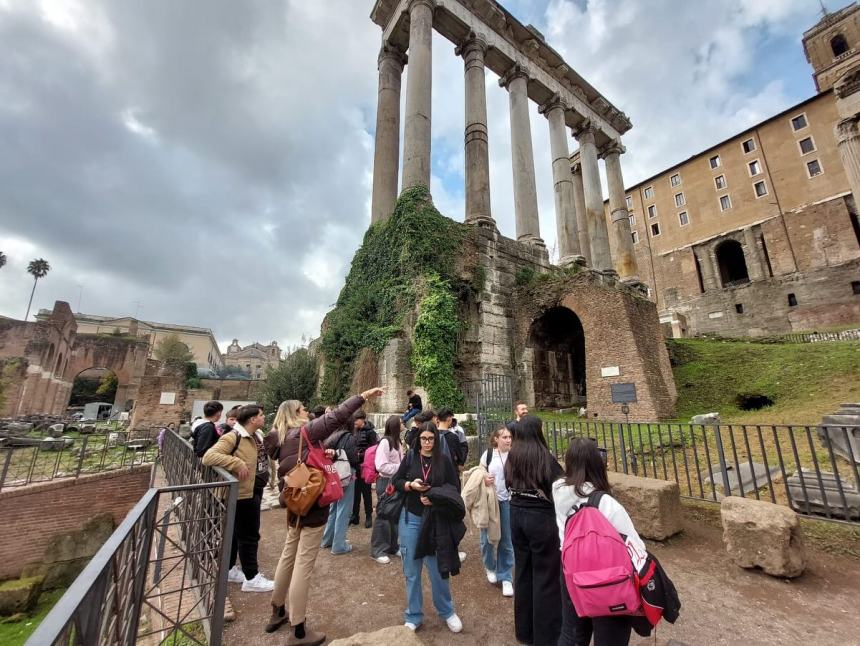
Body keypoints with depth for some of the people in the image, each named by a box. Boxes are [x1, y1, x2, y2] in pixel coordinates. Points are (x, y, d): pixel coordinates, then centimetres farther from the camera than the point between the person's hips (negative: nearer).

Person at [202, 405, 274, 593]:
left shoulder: (258, 435, 5)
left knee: (236, 533, 23)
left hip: (255, 490, 9)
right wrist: (237, 463, -33)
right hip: (244, 493, -9)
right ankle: (251, 578, 18)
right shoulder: (233, 437, -23)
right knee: (249, 536, 4)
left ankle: (229, 570, 39)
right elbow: (208, 457, -30)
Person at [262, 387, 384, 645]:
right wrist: (364, 395, -27)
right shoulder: (303, 432, -17)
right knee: (303, 565, 2)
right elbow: (336, 417, -26)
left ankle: (277, 613, 40)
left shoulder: (281, 439, 8)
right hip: (312, 506, -9)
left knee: (289, 557, 22)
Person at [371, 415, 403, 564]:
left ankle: (392, 546, 30)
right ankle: (378, 550, 18)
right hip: (386, 482, -8)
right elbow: (381, 466, -23)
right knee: (384, 515, 2)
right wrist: (401, 468, -21)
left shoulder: (396, 441, 8)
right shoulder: (385, 442, -19)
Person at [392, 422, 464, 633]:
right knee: (411, 570, 12)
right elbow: (396, 482, 3)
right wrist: (411, 485, -17)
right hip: (411, 519, 1)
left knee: (437, 568, 10)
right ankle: (413, 616, 32)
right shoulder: (410, 458, -3)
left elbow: (455, 488, -2)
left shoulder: (444, 461, -6)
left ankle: (447, 612, 34)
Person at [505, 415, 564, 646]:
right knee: (545, 575, 11)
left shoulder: (512, 456, -1)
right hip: (541, 517, -6)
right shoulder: (545, 458, -18)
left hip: (516, 514, 6)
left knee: (522, 570, 19)